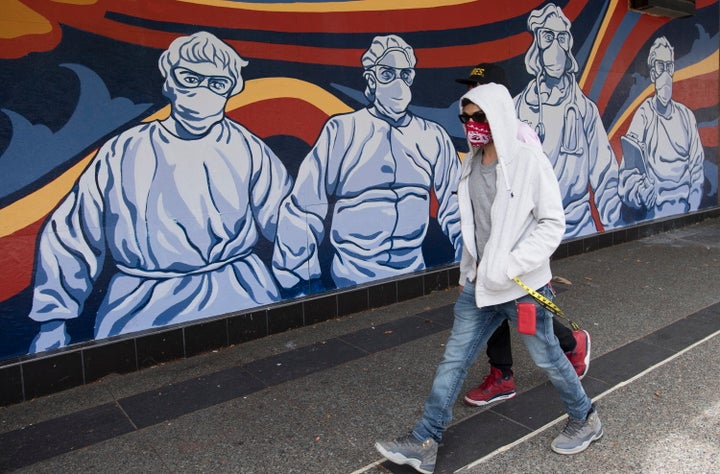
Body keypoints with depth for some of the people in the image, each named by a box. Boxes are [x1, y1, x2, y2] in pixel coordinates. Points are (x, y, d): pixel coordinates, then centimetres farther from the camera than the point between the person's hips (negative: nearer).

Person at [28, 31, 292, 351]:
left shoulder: (246, 149, 3)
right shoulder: (123, 154, 2)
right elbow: (70, 237, 8)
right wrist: (53, 321, 8)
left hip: (238, 291, 1)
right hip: (141, 300, 0)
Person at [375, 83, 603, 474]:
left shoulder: (530, 161, -13)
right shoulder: (471, 165, 6)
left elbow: (553, 224, -13)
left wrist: (511, 265, -21)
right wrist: (470, 270, 15)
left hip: (524, 286, -5)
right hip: (479, 284, 6)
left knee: (546, 358, 12)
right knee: (454, 359, 7)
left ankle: (585, 420, 40)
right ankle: (425, 442, 17)